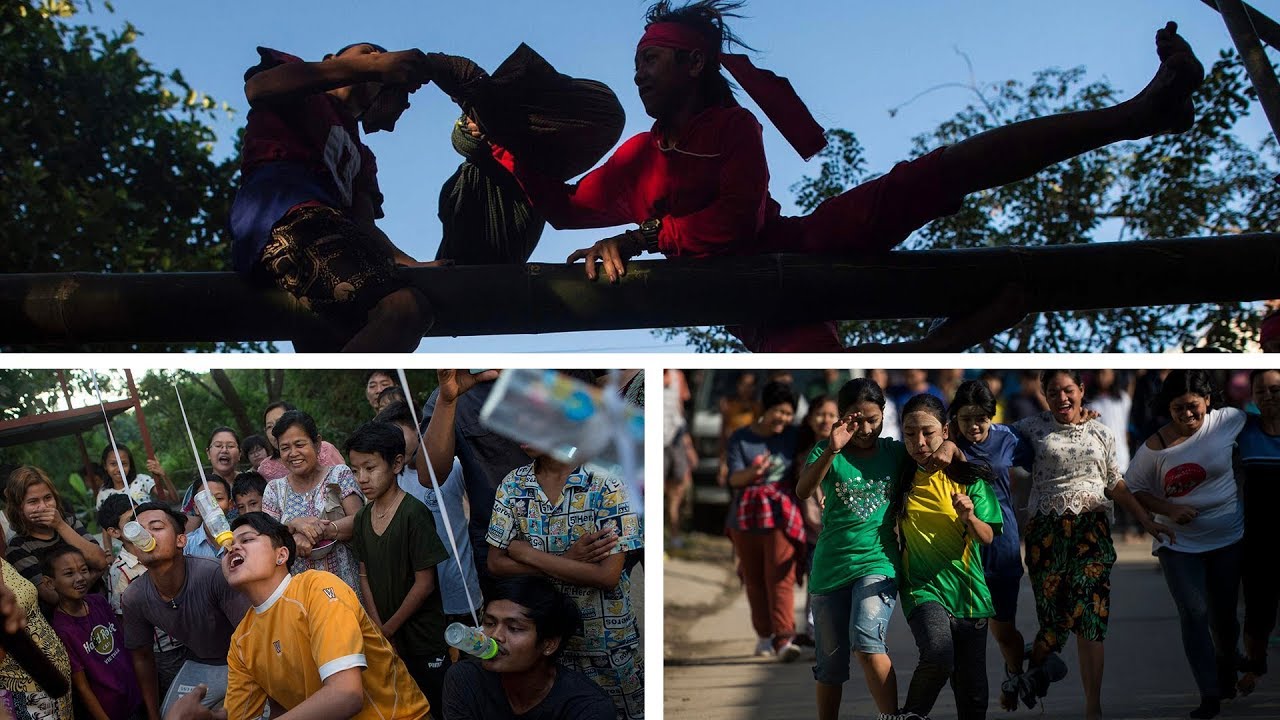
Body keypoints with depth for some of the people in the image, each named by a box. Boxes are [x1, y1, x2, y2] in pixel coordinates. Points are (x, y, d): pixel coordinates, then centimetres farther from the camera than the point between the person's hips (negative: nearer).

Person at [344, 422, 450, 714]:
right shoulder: (362, 518, 4)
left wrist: (389, 629, -8)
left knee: (435, 707, 1)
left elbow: (424, 584, -16)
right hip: (385, 642, 6)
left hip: (424, 643, -6)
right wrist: (378, 630, -4)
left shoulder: (414, 513, -16)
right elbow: (365, 578, 7)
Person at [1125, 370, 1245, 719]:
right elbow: (1133, 488, -5)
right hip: (1179, 543, -2)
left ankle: (1227, 678, 42)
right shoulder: (1155, 447, -14)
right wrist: (1168, 509, -18)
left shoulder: (1228, 421, -10)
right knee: (1194, 614, -8)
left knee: (1224, 612, 17)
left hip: (1228, 537, 2)